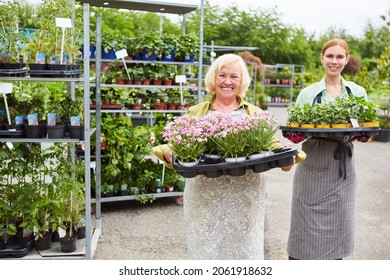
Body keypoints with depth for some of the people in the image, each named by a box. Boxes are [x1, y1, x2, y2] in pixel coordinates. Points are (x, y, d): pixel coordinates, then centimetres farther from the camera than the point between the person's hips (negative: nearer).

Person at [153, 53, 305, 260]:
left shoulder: (256, 115, 11)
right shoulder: (195, 113, 9)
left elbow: (272, 146, 5)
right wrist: (168, 154, -18)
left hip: (244, 199, 1)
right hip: (204, 198, 0)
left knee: (244, 249, 7)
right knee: (206, 249, 5)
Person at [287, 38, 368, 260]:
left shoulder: (358, 92, 8)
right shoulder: (308, 93, 3)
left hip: (342, 168, 2)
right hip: (312, 168, -2)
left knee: (337, 224, 9)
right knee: (306, 226, 3)